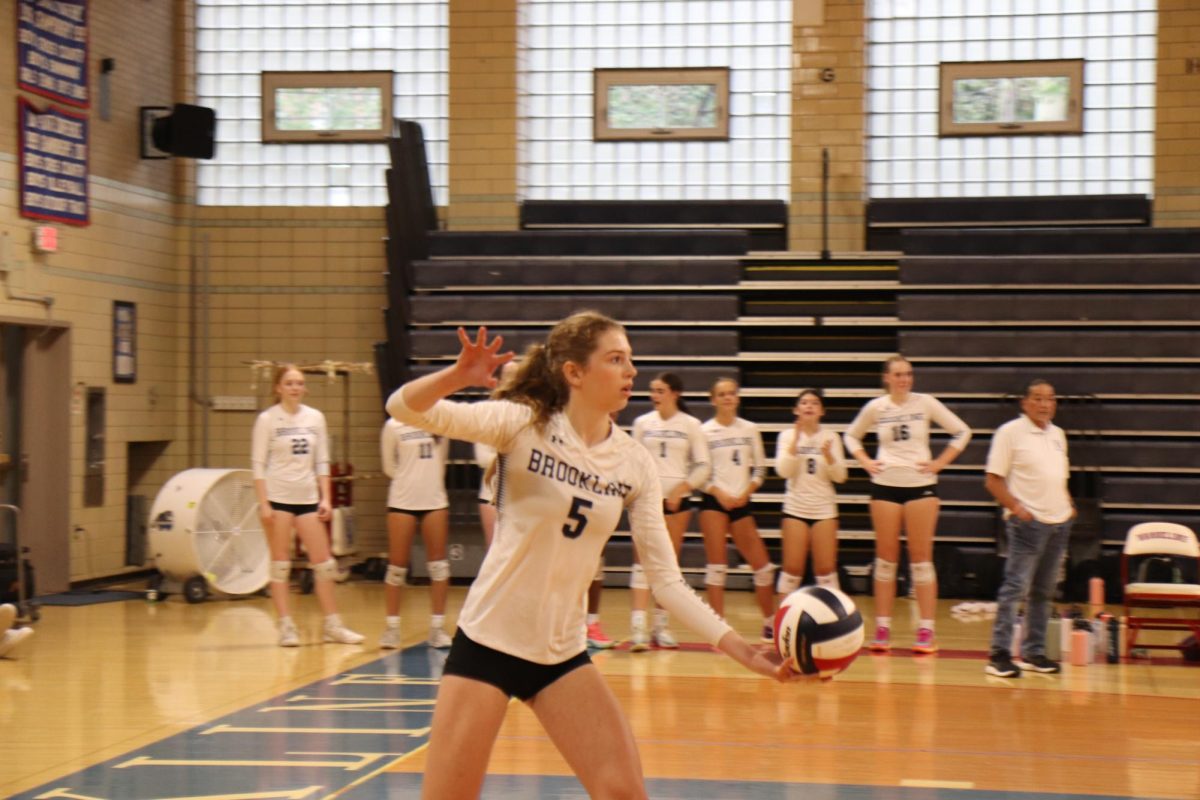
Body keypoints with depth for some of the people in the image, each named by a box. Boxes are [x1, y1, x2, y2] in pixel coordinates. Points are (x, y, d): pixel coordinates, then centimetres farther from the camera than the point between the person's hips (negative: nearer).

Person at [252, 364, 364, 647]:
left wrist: (325, 498, 3)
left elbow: (322, 462, 11)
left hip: (308, 497, 4)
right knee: (281, 562, 1)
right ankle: (286, 626, 5)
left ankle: (333, 624, 10)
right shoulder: (267, 419, -3)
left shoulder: (315, 418, 8)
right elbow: (258, 464, -5)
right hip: (277, 497, -4)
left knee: (323, 561, 3)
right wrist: (263, 503, -12)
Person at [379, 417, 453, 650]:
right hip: (402, 501, -2)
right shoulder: (394, 426, -5)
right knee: (397, 565, 1)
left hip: (435, 500, 2)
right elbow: (389, 467, 3)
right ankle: (391, 626, 10)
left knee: (438, 564, 1)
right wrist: (411, 480, 5)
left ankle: (438, 626, 7)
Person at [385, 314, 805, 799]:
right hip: (488, 642, -4)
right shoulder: (524, 423, -11)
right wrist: (458, 375, -40)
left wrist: (738, 647, -12)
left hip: (563, 653, 4)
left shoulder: (635, 464, -1)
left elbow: (666, 578, -1)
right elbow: (403, 408, -19)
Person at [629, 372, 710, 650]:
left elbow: (703, 466, 2)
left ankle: (662, 625, 12)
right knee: (643, 561, -10)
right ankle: (638, 626, -17)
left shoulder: (691, 425, 2)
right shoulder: (642, 423, 6)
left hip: (678, 499, 0)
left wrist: (681, 489, -10)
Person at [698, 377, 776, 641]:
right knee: (716, 564, -7)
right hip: (713, 501, -3)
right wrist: (719, 493, -13)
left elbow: (760, 468, 9)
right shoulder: (704, 431, -1)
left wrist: (746, 493, -5)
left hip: (741, 502, 3)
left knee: (762, 565, 1)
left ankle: (770, 622, 16)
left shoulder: (750, 429, 8)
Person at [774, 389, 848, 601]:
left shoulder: (831, 438, 3)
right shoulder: (788, 436, 1)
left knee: (826, 569, 0)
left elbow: (839, 477, -1)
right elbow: (783, 471, -10)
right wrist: (796, 440, -16)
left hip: (824, 508, 1)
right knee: (792, 568, 0)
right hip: (795, 507, -1)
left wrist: (828, 455, -19)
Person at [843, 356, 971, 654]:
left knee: (921, 557, -1)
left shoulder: (925, 403, -1)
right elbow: (851, 435, 18)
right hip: (885, 486, 1)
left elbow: (961, 431, 3)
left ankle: (926, 630, 1)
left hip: (920, 485, -1)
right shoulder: (875, 408, 3)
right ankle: (882, 628, 8)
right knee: (886, 557, 4)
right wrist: (865, 461, 3)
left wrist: (940, 462, -4)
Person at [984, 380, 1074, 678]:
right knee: (1015, 587, -9)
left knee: (1043, 591, 10)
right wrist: (1016, 508, -18)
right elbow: (993, 480, -7)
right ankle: (999, 654, -7)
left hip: (1059, 522, 7)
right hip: (1028, 521, -7)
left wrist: (1068, 505, 9)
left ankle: (1034, 653, 17)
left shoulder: (1058, 435, 15)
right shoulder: (1010, 433, -5)